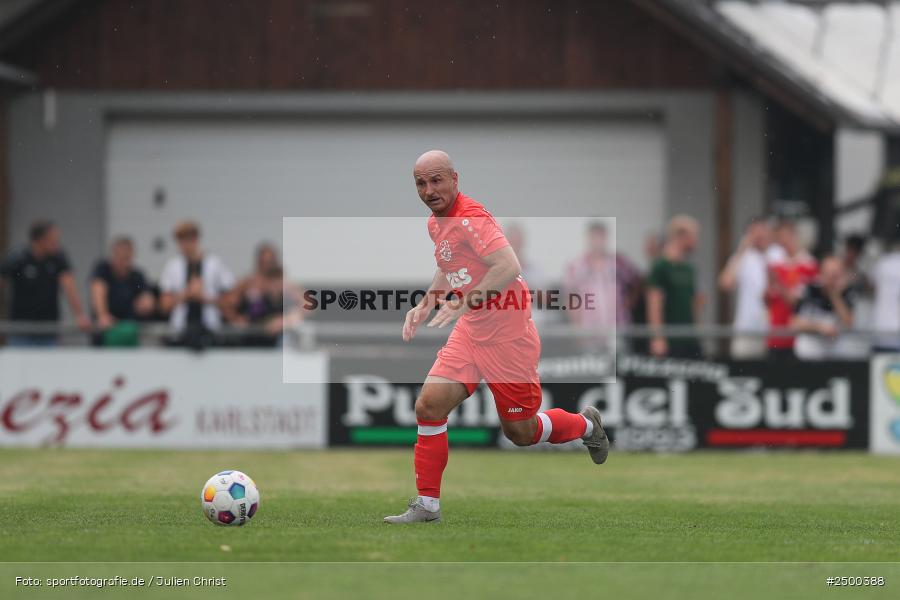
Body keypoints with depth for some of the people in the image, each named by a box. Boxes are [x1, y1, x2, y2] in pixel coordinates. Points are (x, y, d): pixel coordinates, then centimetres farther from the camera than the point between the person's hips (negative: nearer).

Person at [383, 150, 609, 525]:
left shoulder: (470, 219, -23)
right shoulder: (436, 222, 7)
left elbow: (509, 267, -35)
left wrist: (463, 303, -38)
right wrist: (427, 303, 12)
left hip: (508, 336, -8)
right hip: (470, 333, 8)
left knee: (521, 433, 6)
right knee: (429, 405, -9)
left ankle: (585, 425, 36)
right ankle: (427, 505, -1)